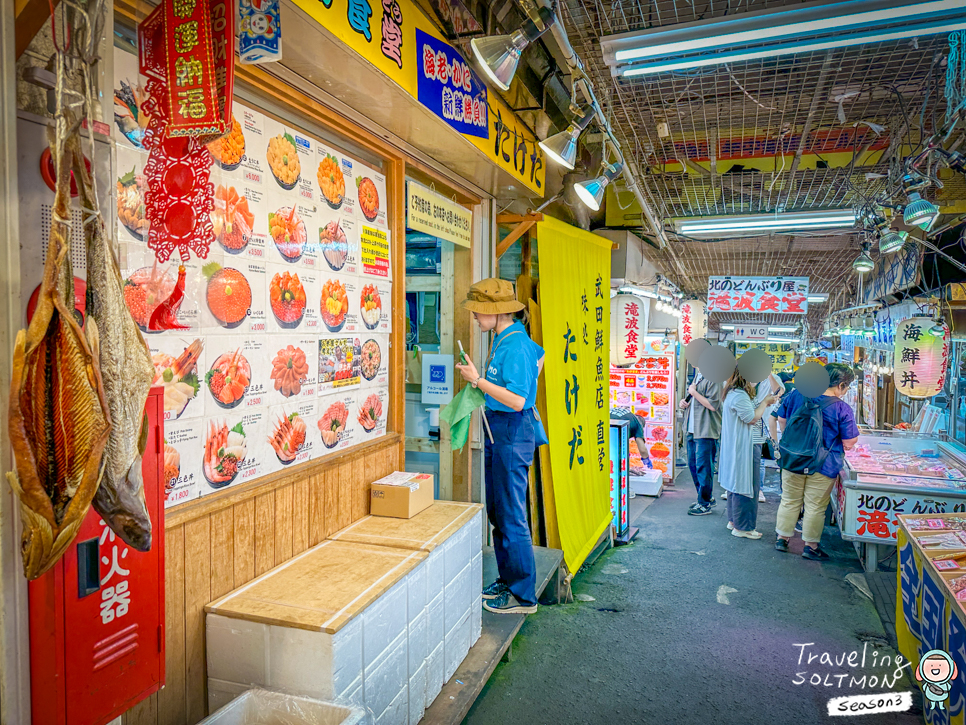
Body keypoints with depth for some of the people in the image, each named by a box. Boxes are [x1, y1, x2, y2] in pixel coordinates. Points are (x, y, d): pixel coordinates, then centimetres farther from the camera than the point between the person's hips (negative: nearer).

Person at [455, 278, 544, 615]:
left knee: (511, 517, -2)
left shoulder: (514, 346, -19)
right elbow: (540, 354, 28)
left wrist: (478, 380, -21)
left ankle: (523, 595, 11)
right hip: (498, 430, 10)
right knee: (497, 512, 17)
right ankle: (507, 580, 30)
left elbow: (516, 400, -25)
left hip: (512, 433, -10)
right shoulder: (504, 338, 10)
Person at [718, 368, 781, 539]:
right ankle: (742, 527, 4)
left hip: (735, 447, 11)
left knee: (736, 483, 18)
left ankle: (734, 520, 28)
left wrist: (764, 403, 12)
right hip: (741, 448, -11)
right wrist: (765, 403, -8)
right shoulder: (739, 395, -21)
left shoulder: (734, 393, 13)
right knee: (744, 486, -4)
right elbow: (752, 418, -21)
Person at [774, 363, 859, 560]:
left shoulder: (796, 394, -4)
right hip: (823, 466, -3)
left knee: (789, 501, 17)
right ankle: (810, 545, 22)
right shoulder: (842, 408, -15)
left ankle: (782, 538, 27)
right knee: (815, 507, 10)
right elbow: (849, 443, -10)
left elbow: (781, 420, 9)